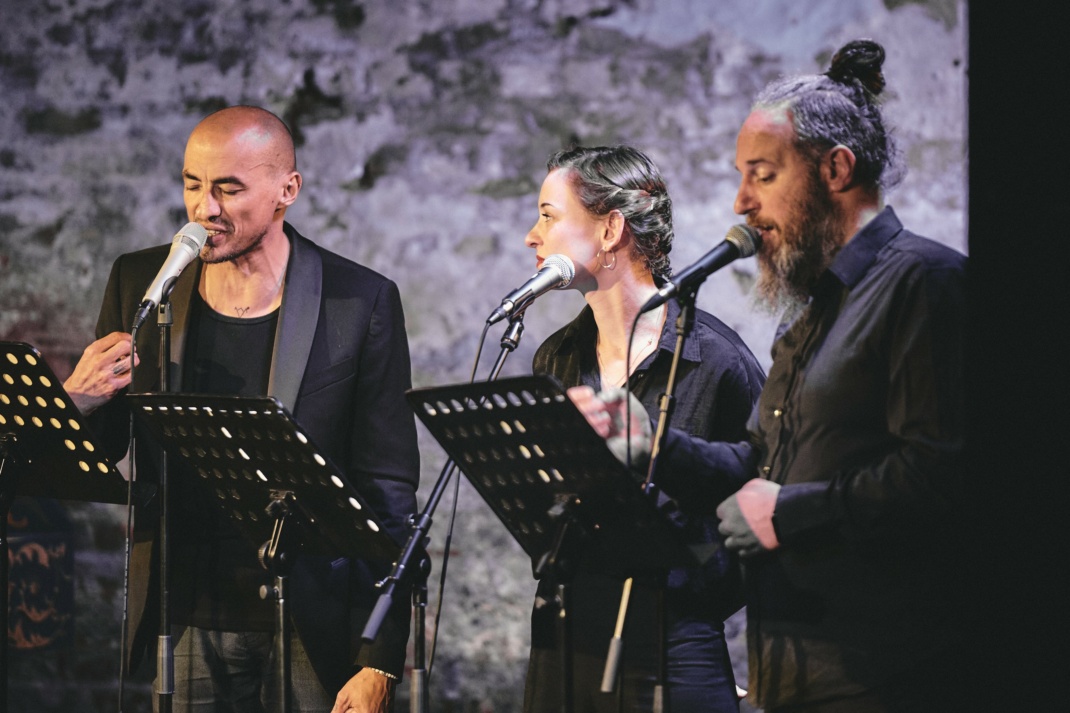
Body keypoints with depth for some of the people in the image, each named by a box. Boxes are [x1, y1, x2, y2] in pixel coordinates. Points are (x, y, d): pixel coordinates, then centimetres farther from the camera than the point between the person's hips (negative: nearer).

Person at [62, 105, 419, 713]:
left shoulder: (362, 303, -6)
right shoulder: (140, 282, 4)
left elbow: (390, 495, -5)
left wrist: (380, 662, -10)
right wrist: (78, 401, -12)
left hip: (312, 630, -3)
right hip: (185, 617, 3)